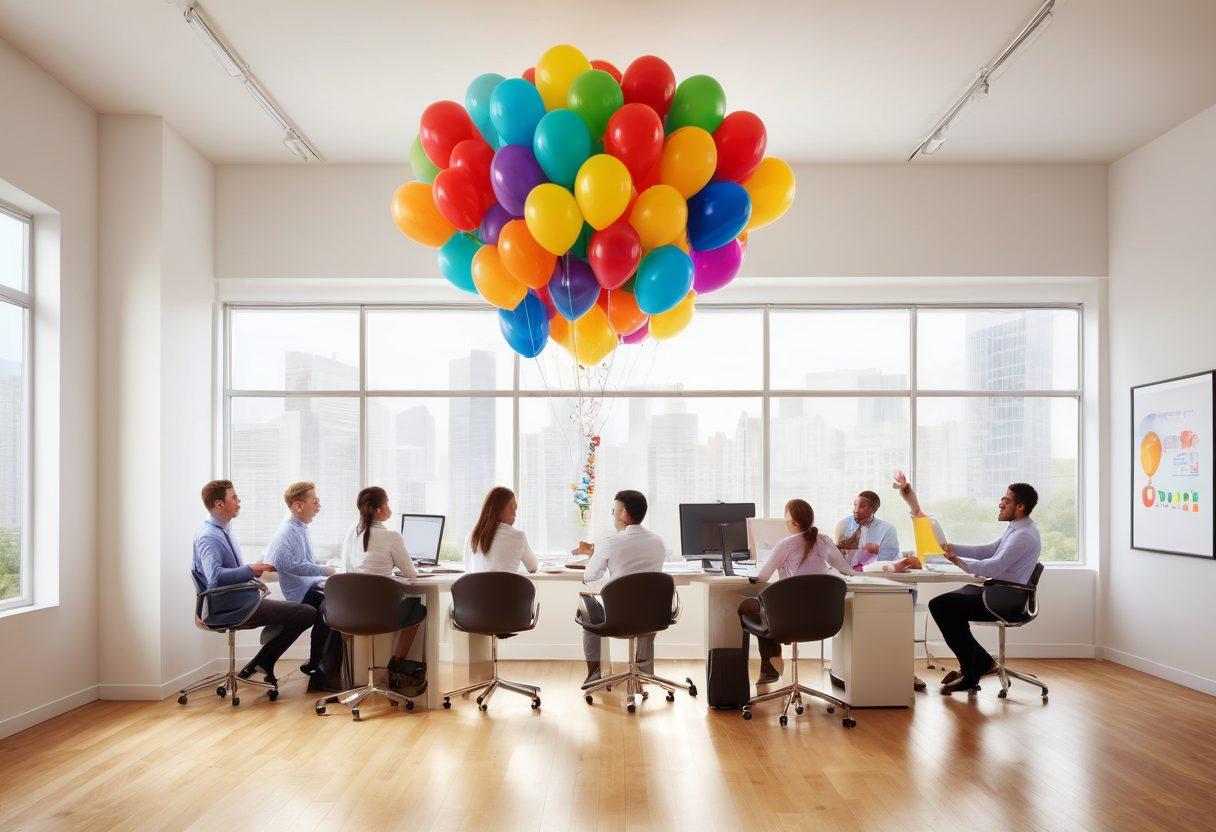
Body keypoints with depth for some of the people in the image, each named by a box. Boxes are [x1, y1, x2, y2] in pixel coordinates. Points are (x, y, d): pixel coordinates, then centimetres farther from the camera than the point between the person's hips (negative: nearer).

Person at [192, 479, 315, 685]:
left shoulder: (223, 531, 15)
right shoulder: (208, 537, -16)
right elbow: (216, 576, -31)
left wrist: (253, 579, 10)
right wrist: (250, 570, -22)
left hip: (242, 602, 10)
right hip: (233, 607, -10)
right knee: (307, 613, -16)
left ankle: (262, 663, 17)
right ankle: (261, 663, 0)